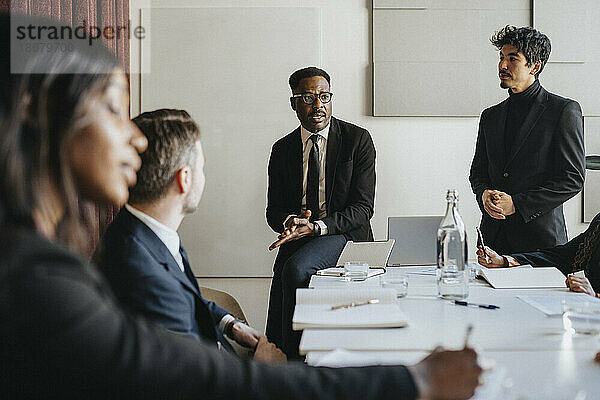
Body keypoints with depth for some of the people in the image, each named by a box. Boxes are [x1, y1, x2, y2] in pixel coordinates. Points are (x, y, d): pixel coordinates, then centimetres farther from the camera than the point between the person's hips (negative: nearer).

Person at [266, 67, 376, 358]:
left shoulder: (358, 140, -1)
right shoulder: (282, 149, 11)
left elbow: (362, 208, -7)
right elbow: (273, 211, 11)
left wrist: (316, 227, -21)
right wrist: (289, 221, -15)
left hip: (344, 234, -3)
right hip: (297, 240, 3)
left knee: (295, 268, -33)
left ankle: (294, 356, -16)